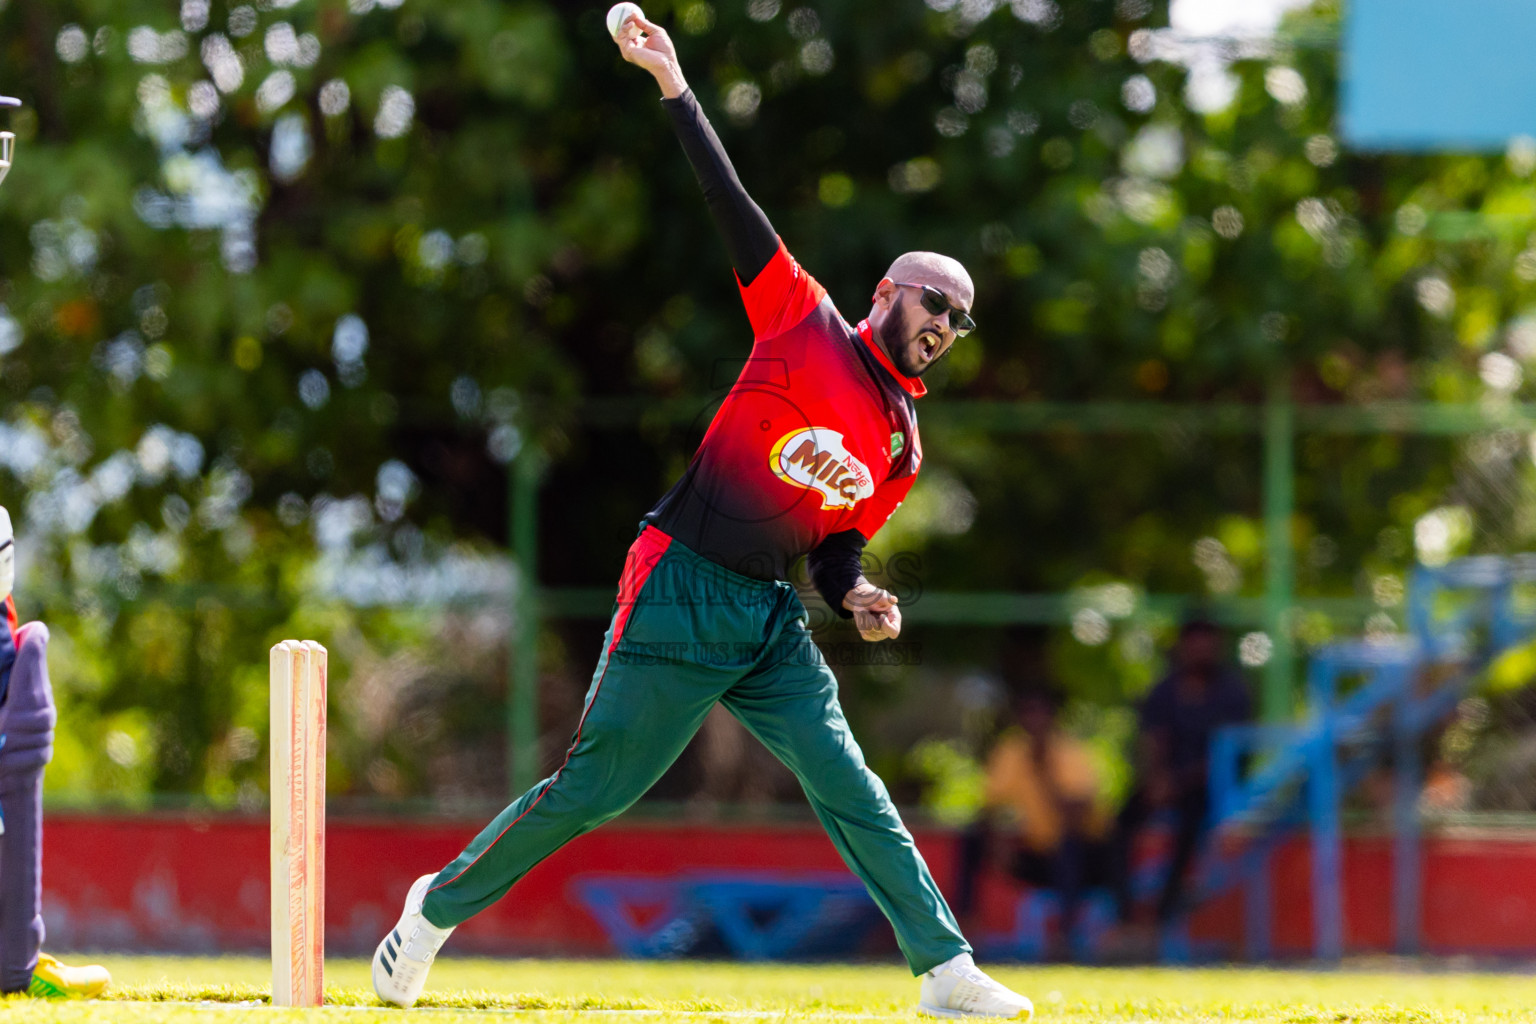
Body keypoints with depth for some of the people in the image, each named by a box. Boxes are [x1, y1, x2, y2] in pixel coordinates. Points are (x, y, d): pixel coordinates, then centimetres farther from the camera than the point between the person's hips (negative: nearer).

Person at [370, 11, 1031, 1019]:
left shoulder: (903, 445, 15)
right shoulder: (806, 324, -1)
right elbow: (736, 206, -5)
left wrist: (855, 596, -3)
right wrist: (674, 87, -10)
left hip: (770, 617, 6)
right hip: (680, 587, -6)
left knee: (846, 783, -6)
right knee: (594, 787, -3)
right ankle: (442, 903, 13)